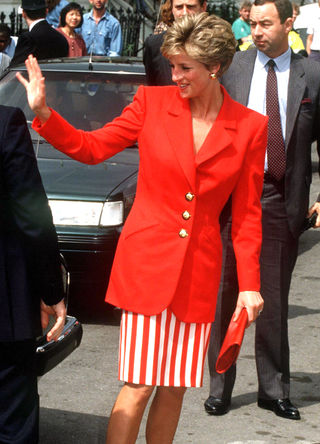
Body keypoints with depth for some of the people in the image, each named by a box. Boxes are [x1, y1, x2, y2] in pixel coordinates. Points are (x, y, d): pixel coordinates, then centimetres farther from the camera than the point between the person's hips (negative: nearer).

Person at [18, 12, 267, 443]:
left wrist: (249, 284, 1)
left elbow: (246, 213, 4)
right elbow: (91, 147, 3)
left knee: (175, 387, 8)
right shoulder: (152, 102, -1)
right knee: (139, 385, -5)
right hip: (148, 260, -1)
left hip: (198, 269, 2)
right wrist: (43, 113, -12)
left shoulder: (250, 126, 0)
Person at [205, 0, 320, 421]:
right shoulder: (230, 67, 3)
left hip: (281, 198, 0)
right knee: (224, 294, 6)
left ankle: (274, 389, 20)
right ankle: (219, 387, 17)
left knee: (275, 299, 8)